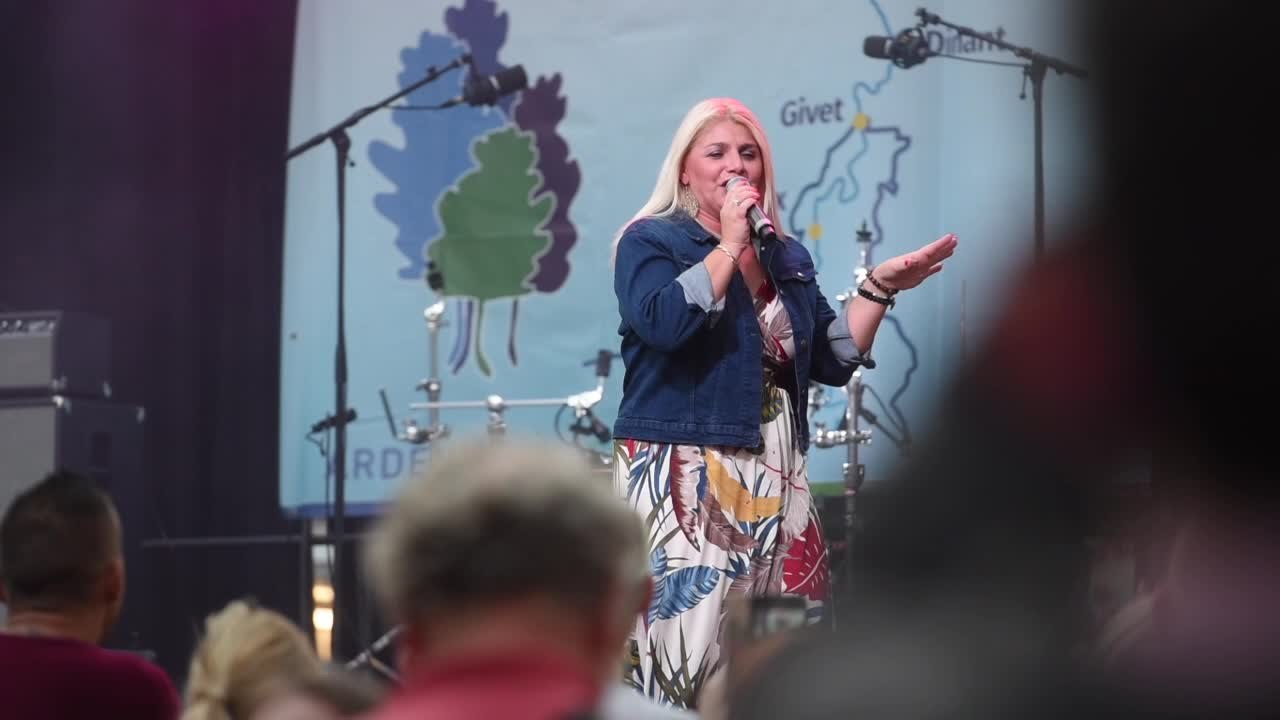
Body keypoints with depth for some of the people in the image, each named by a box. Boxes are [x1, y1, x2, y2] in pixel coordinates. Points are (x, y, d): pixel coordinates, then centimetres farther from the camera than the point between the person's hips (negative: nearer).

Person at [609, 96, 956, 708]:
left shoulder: (787, 257, 18)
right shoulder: (650, 242, 1)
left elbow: (833, 360, 18)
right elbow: (664, 322, -19)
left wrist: (879, 289, 7)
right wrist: (729, 245, -12)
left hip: (775, 480, 6)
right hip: (682, 479, -6)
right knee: (689, 647, -14)